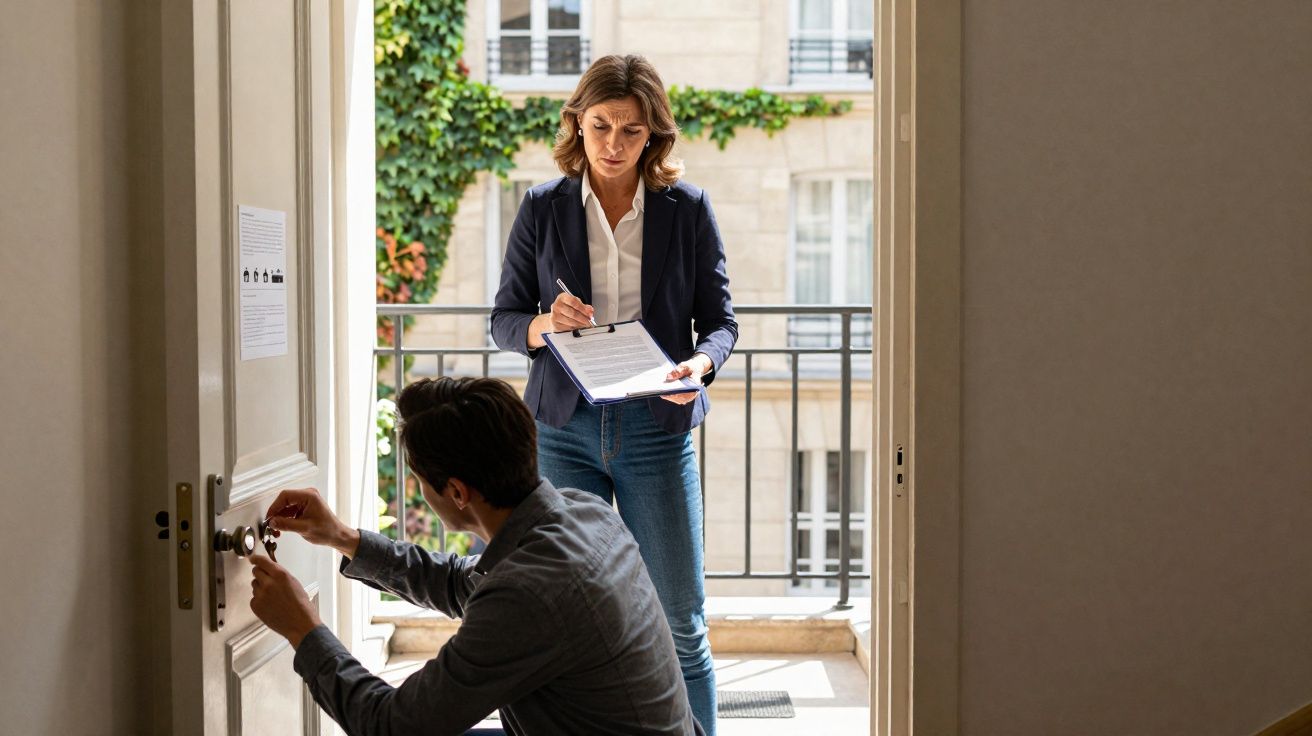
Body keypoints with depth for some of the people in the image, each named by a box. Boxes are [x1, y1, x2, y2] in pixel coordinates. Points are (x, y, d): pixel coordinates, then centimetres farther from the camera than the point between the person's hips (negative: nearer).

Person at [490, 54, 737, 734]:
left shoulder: (688, 210, 2)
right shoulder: (542, 209, 4)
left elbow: (720, 318, 5)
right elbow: (504, 319, 8)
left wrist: (700, 364, -17)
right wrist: (544, 325, -15)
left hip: (657, 430, -1)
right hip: (564, 428, 1)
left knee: (680, 622, 2)